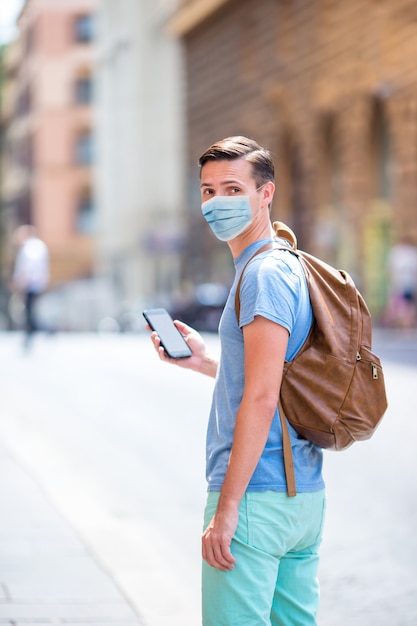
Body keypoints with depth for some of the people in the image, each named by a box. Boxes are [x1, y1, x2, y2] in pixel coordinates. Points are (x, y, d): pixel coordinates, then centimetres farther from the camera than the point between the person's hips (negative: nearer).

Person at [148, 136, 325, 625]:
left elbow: (262, 399, -20)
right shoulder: (290, 267, 17)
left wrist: (226, 509, -20)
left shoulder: (264, 274, -13)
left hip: (257, 496, -10)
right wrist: (206, 363, 19)